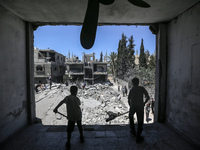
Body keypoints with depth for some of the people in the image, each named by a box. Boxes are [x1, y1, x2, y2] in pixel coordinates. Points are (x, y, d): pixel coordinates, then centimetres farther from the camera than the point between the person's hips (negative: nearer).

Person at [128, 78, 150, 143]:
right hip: (140, 106, -1)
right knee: (140, 122, 10)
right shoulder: (142, 88, 5)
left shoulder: (132, 89, 5)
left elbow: (129, 100, 0)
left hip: (133, 106, 1)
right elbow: (148, 97, -1)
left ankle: (133, 131, 34)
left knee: (131, 117, 27)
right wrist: (144, 103, 13)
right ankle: (138, 137, 11)